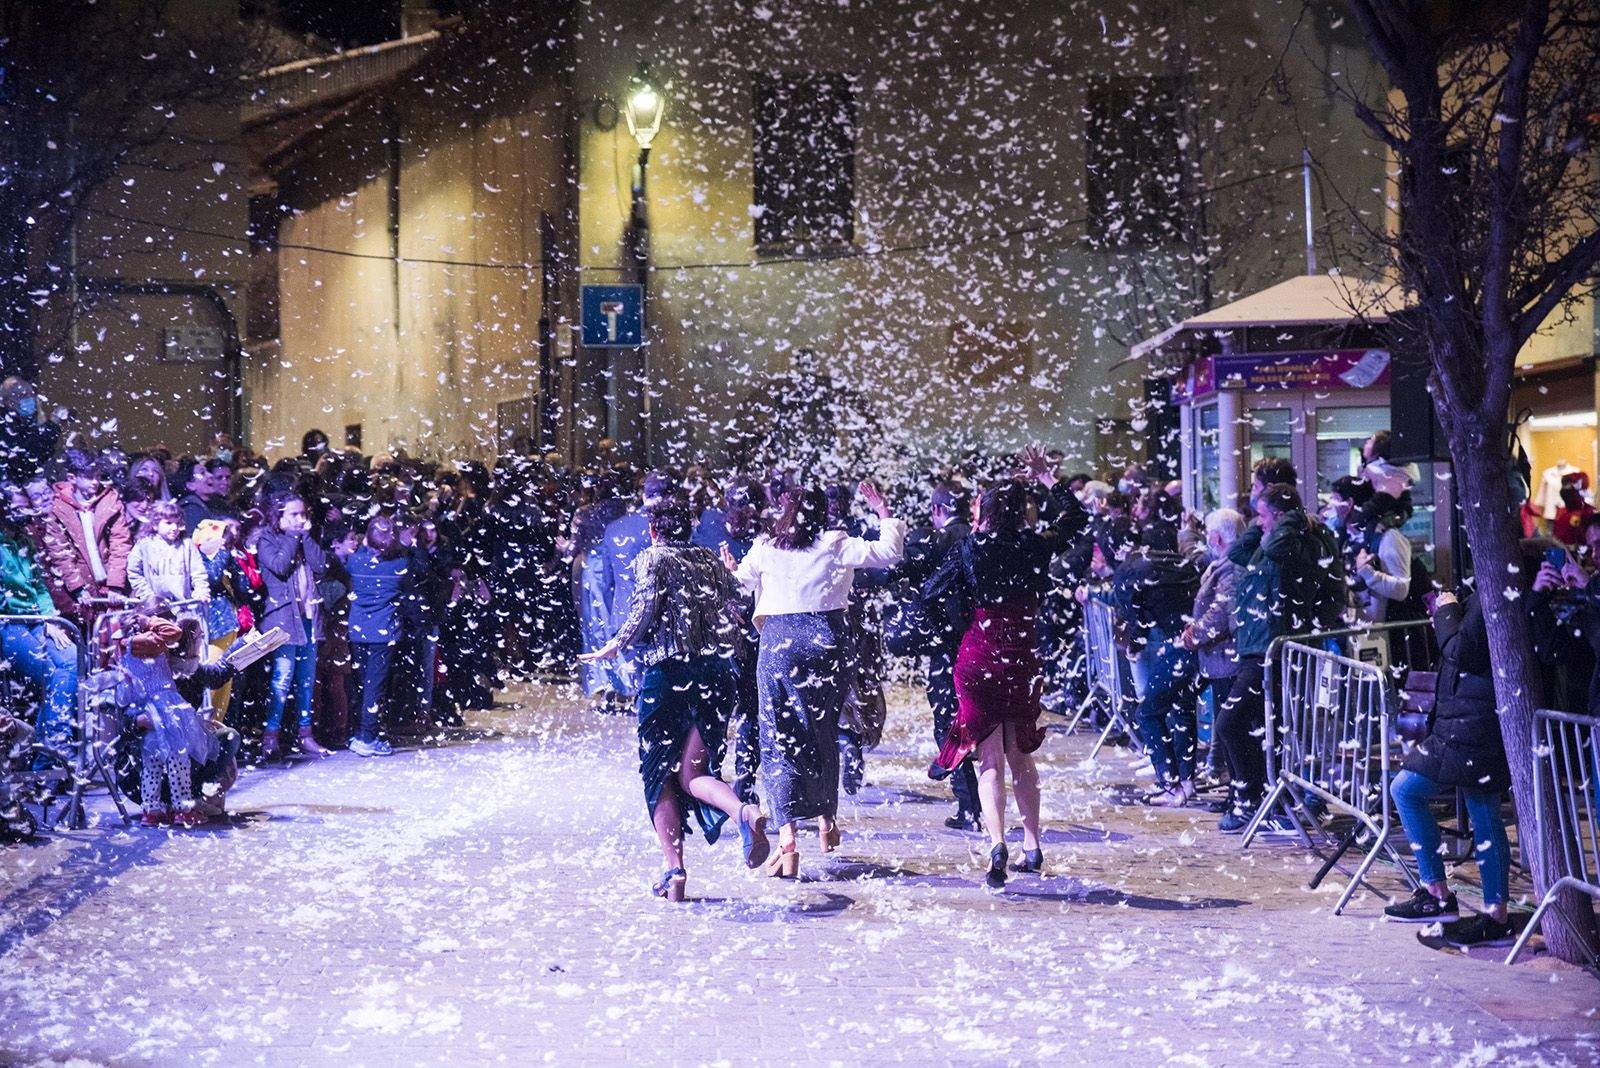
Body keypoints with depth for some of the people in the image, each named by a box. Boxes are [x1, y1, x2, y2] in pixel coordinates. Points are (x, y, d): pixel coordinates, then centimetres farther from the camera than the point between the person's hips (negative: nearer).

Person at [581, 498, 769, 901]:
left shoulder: (651, 559, 2)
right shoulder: (712, 561, 16)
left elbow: (644, 610, -12)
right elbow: (735, 620, 11)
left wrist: (615, 646, 2)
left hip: (667, 671, -4)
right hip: (717, 673, 4)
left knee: (660, 775, 7)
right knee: (693, 773, 4)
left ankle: (674, 871, -1)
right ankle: (744, 811, -28)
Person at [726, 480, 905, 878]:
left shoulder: (764, 549, 3)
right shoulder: (835, 545, -1)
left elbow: (742, 580, 21)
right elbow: (888, 551, 1)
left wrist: (731, 569, 43)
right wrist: (884, 513, 15)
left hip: (779, 640, -1)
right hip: (828, 639, 1)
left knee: (780, 740, -1)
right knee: (824, 733, 18)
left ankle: (788, 839, -14)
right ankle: (827, 821, 30)